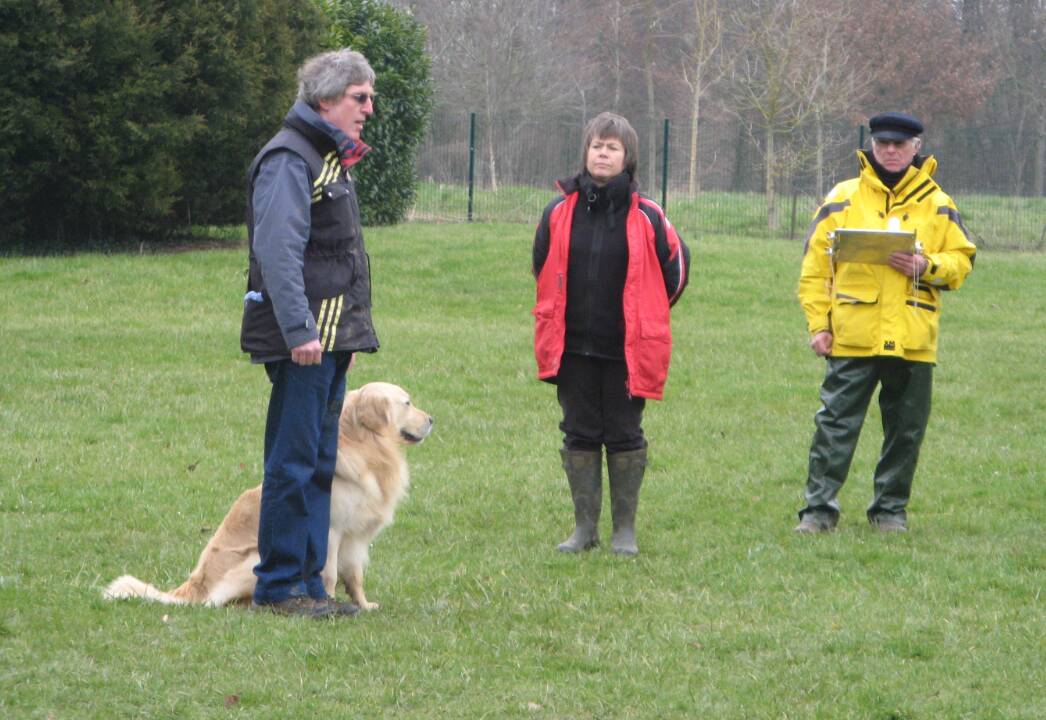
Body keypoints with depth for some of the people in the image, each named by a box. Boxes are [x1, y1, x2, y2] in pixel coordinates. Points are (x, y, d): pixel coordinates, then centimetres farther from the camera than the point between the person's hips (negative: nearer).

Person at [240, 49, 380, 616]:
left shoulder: (329, 159, 20)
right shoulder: (289, 159, -12)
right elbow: (277, 251, -21)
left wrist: (348, 333, 22)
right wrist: (300, 331, -26)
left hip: (330, 336, 10)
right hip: (302, 338, -10)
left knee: (319, 464, 12)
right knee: (294, 461, -8)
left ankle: (307, 582, 17)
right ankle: (279, 586, -4)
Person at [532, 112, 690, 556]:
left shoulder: (646, 217, -4)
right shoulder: (559, 214, 1)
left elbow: (675, 267, 8)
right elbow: (543, 270, 16)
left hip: (627, 349, -2)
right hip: (573, 348, 2)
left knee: (624, 437, 3)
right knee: (580, 436, 6)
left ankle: (625, 529, 10)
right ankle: (585, 527, 13)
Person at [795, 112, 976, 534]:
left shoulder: (938, 206, 8)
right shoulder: (842, 199, 5)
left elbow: (962, 261, 8)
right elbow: (815, 267, 4)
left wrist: (926, 266, -12)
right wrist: (818, 323, -3)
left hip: (913, 339, 2)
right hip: (852, 336, -2)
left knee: (905, 429, 7)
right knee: (836, 423, -4)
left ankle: (891, 509, 18)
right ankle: (819, 508, -1)